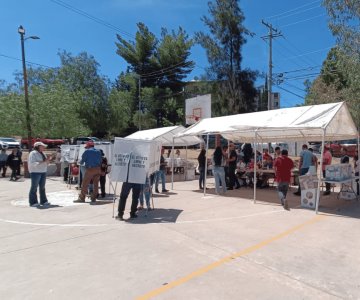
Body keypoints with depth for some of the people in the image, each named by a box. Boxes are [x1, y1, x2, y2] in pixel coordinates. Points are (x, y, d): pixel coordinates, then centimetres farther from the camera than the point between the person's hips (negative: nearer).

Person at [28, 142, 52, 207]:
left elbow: (46, 163, 22)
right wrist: (43, 162, -23)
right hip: (35, 172, -7)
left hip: (43, 172, 7)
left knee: (42, 187, 11)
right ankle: (33, 202, 4)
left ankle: (43, 201, 17)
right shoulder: (33, 153, -7)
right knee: (34, 187, -2)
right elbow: (32, 163, -18)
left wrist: (48, 160, 0)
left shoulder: (43, 153, 16)